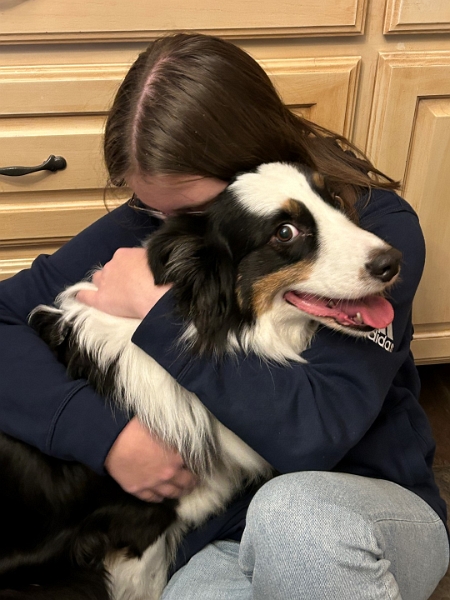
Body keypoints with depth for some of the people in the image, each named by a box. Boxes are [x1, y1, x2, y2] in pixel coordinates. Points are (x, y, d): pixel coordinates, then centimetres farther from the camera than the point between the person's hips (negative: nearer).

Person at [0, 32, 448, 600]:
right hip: (221, 540, 2)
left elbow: (313, 433, -27)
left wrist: (157, 312, -23)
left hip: (375, 511, -1)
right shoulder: (151, 222, -6)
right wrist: (104, 432, -22)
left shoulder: (376, 226, -16)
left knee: (294, 513, -36)